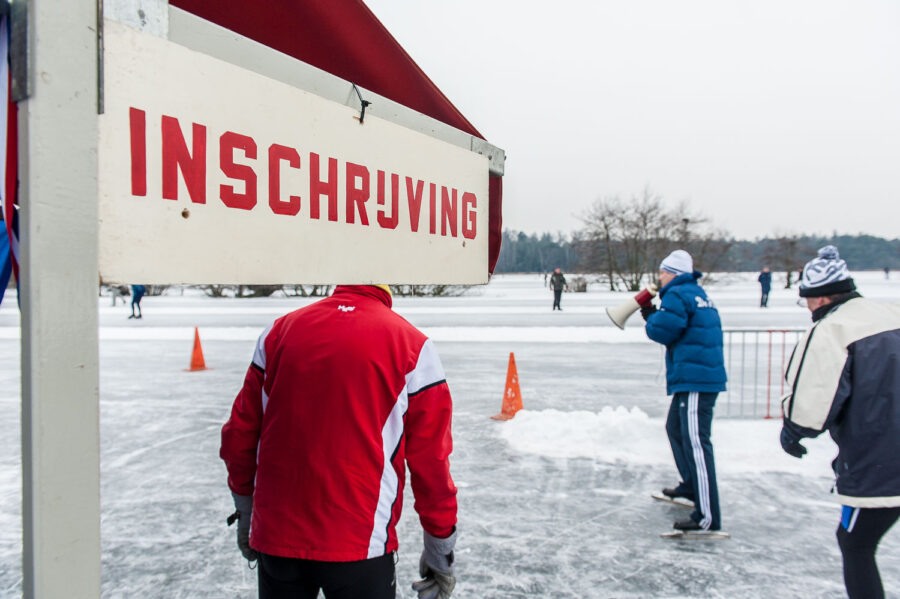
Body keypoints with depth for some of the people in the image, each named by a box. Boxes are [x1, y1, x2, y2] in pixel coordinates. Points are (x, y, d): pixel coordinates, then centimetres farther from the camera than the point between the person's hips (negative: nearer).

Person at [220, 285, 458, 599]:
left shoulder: (279, 331, 1)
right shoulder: (412, 346, -9)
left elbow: (239, 434, 7)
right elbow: (430, 459, -7)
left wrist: (245, 512, 21)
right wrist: (441, 549, 4)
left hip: (275, 537, 4)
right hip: (358, 545, -3)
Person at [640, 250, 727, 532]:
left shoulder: (677, 295, -12)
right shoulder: (697, 294, 20)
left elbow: (660, 331, -17)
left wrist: (652, 316, 4)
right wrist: (653, 313, 12)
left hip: (695, 380, -11)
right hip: (695, 378, 11)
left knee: (695, 442, -14)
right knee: (675, 428, 26)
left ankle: (708, 517, -15)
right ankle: (691, 486, 42)